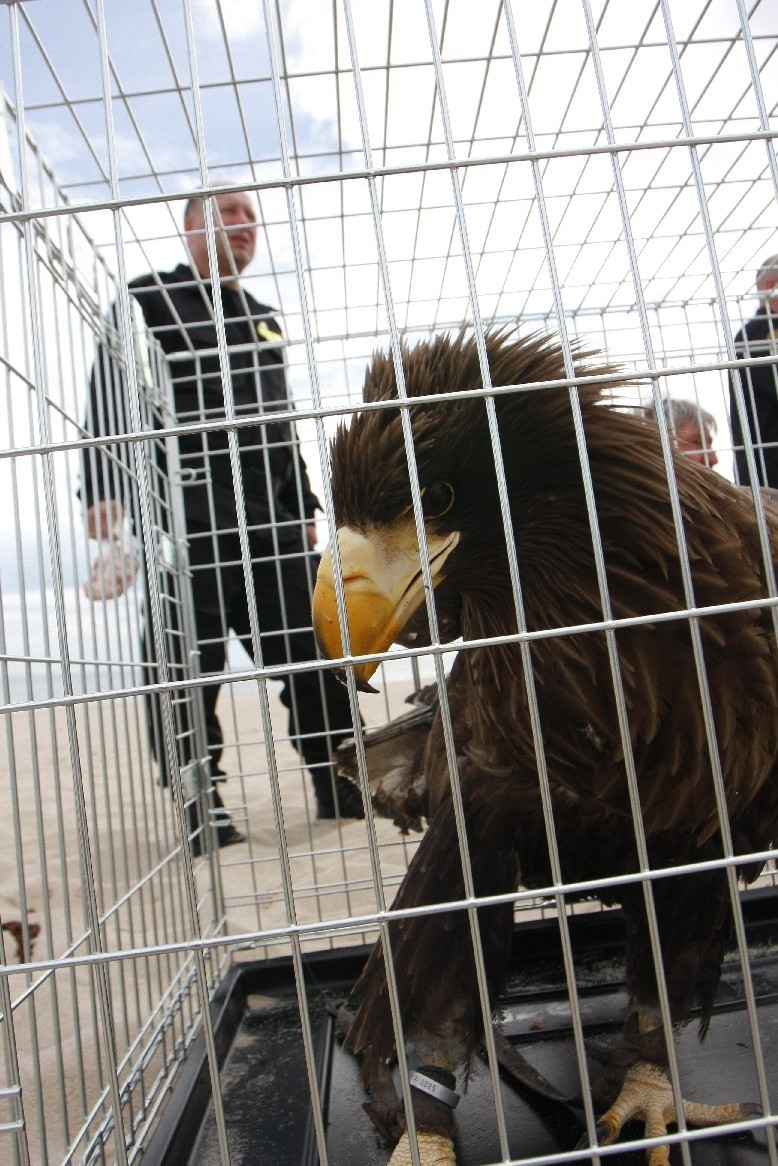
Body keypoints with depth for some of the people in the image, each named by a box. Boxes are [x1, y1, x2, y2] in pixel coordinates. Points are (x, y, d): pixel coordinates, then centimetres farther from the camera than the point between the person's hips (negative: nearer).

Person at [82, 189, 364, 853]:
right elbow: (110, 397, -5)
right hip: (188, 508, -6)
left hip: (269, 511, 6)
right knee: (191, 659, -5)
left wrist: (303, 509, 22)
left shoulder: (263, 320, 26)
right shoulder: (150, 298, 6)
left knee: (312, 648, 5)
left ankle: (339, 784, 16)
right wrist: (105, 488, -18)